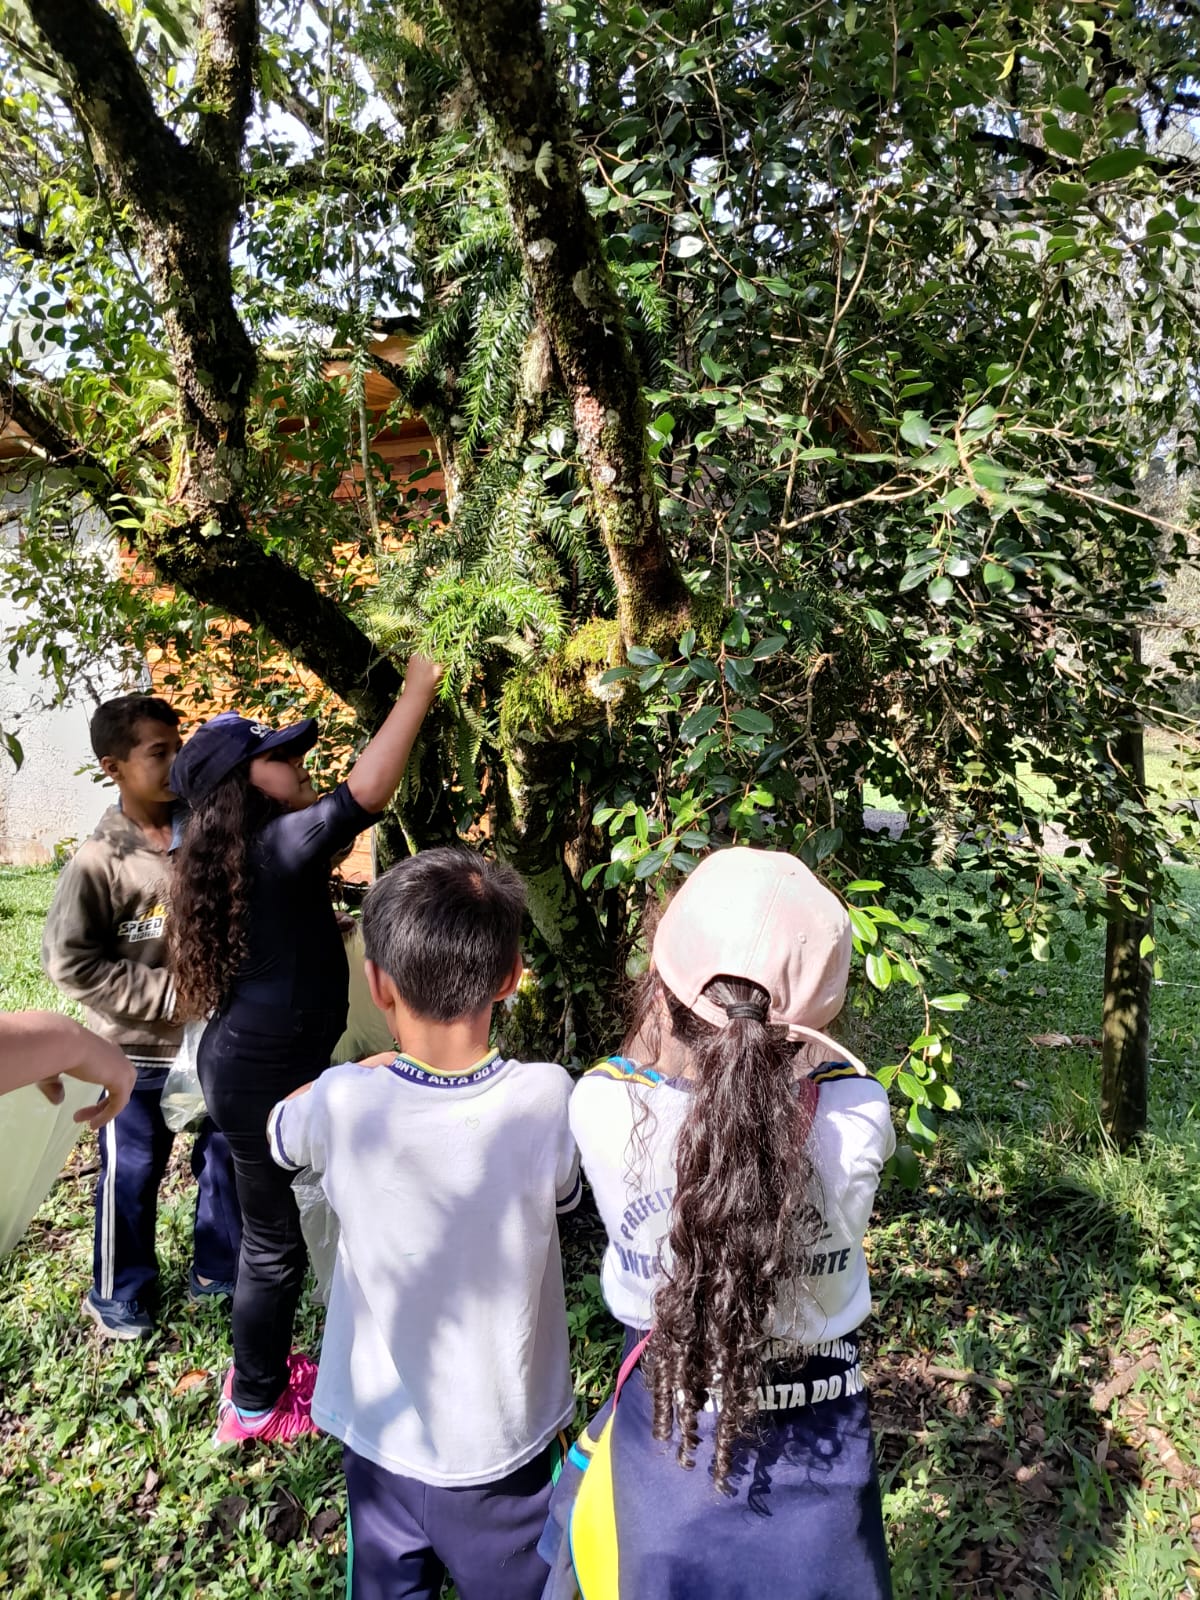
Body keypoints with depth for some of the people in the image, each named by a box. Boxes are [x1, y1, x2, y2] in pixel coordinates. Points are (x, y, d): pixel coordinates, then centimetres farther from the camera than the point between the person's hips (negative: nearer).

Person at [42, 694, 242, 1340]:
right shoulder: (99, 861, -16)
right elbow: (68, 960, -13)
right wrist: (168, 995, -17)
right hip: (137, 1050, -3)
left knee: (227, 1155, 17)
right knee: (131, 1175, 13)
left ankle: (217, 1270, 41)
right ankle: (120, 1297, 37)